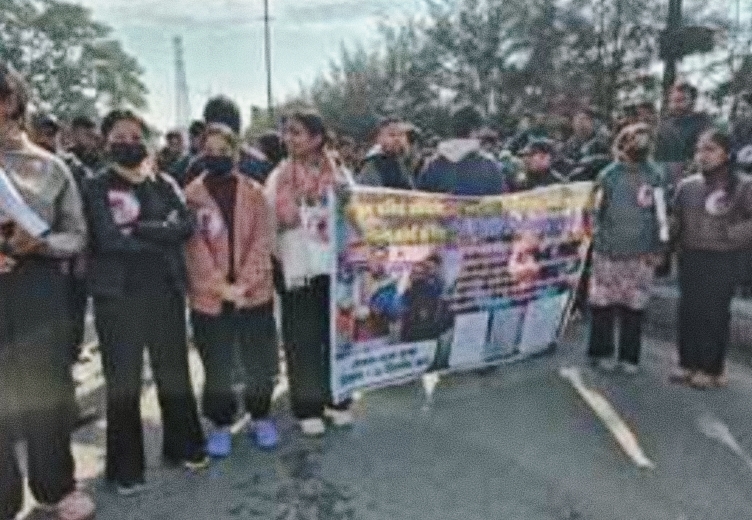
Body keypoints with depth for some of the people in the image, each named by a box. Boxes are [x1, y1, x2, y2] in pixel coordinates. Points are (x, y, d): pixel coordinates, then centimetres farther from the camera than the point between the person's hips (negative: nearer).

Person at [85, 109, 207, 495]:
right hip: (118, 295, -3)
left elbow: (186, 227, -5)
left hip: (165, 290, 3)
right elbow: (107, 239, -16)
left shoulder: (165, 184, 9)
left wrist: (138, 228, -16)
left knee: (174, 371, 12)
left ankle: (182, 445, 30)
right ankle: (125, 467, 20)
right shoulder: (96, 188, -1)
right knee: (123, 380, 6)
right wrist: (161, 234, -12)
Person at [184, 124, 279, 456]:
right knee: (217, 368, 10)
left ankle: (260, 417, 32)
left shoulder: (254, 192, 3)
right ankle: (221, 424, 29)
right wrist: (221, 286, -16)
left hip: (255, 293, 1)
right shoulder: (191, 195, 0)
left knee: (260, 363, 11)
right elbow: (194, 247, -7)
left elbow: (262, 242, -4)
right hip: (209, 297, -1)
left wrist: (243, 283, -14)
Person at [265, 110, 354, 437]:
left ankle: (336, 400, 26)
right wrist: (279, 263, -3)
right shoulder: (278, 178, 2)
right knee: (303, 341, 4)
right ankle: (308, 408, 18)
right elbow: (268, 226, 3)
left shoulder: (340, 176, 3)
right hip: (298, 270, -1)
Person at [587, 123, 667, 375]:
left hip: (641, 253, 1)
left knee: (634, 306, 6)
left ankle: (629, 356, 18)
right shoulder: (609, 174, -1)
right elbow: (596, 210, 1)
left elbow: (660, 214, 6)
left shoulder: (655, 176, 3)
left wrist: (657, 248, 4)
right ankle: (601, 352, 18)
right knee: (603, 303, 4)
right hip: (608, 250, -1)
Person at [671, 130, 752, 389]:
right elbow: (675, 220, 11)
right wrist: (676, 244, 0)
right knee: (688, 311, 8)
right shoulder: (687, 186, 6)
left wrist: (730, 236, -15)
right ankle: (688, 363, 19)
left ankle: (712, 368, 13)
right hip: (690, 258, 4)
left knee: (715, 313, 0)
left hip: (722, 261, -4)